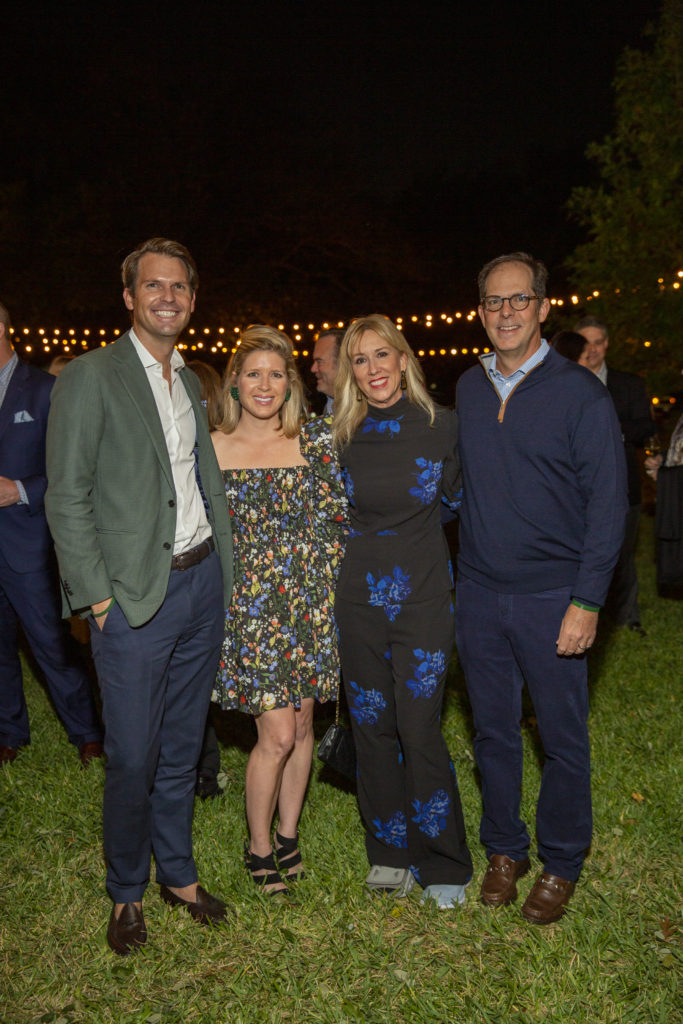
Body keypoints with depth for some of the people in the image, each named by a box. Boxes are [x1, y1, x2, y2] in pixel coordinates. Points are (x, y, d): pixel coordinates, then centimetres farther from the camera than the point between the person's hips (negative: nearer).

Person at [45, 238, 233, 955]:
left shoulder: (191, 382, 14)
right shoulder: (89, 377, -8)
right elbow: (66, 500, -10)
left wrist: (218, 565, 9)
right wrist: (98, 598, -12)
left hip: (202, 582, 6)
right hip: (134, 597, -6)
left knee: (181, 748, 16)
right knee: (133, 758, 4)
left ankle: (176, 872, 35)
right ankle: (126, 891, 27)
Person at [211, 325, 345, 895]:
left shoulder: (316, 441, 2)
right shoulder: (211, 449, -1)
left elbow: (338, 517, 4)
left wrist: (338, 587, -2)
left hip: (312, 601, 3)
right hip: (250, 606, -2)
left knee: (302, 724, 12)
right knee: (277, 735, -3)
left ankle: (288, 835, 32)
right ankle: (259, 848, 20)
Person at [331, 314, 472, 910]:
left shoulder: (441, 426, -3)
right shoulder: (345, 436, 3)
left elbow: (456, 497, 10)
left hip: (423, 596, -2)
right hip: (360, 597, 3)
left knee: (420, 731, -3)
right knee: (372, 727, 9)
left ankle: (443, 864, 17)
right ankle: (390, 852, 28)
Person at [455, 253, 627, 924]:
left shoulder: (580, 394, -7)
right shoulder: (467, 389, 8)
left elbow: (607, 503, -8)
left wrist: (586, 602, -13)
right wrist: (462, 569, 8)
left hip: (551, 598, -4)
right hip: (478, 594, 4)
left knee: (562, 739, 8)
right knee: (493, 731, 14)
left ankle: (561, 864, 28)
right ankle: (505, 850, 33)